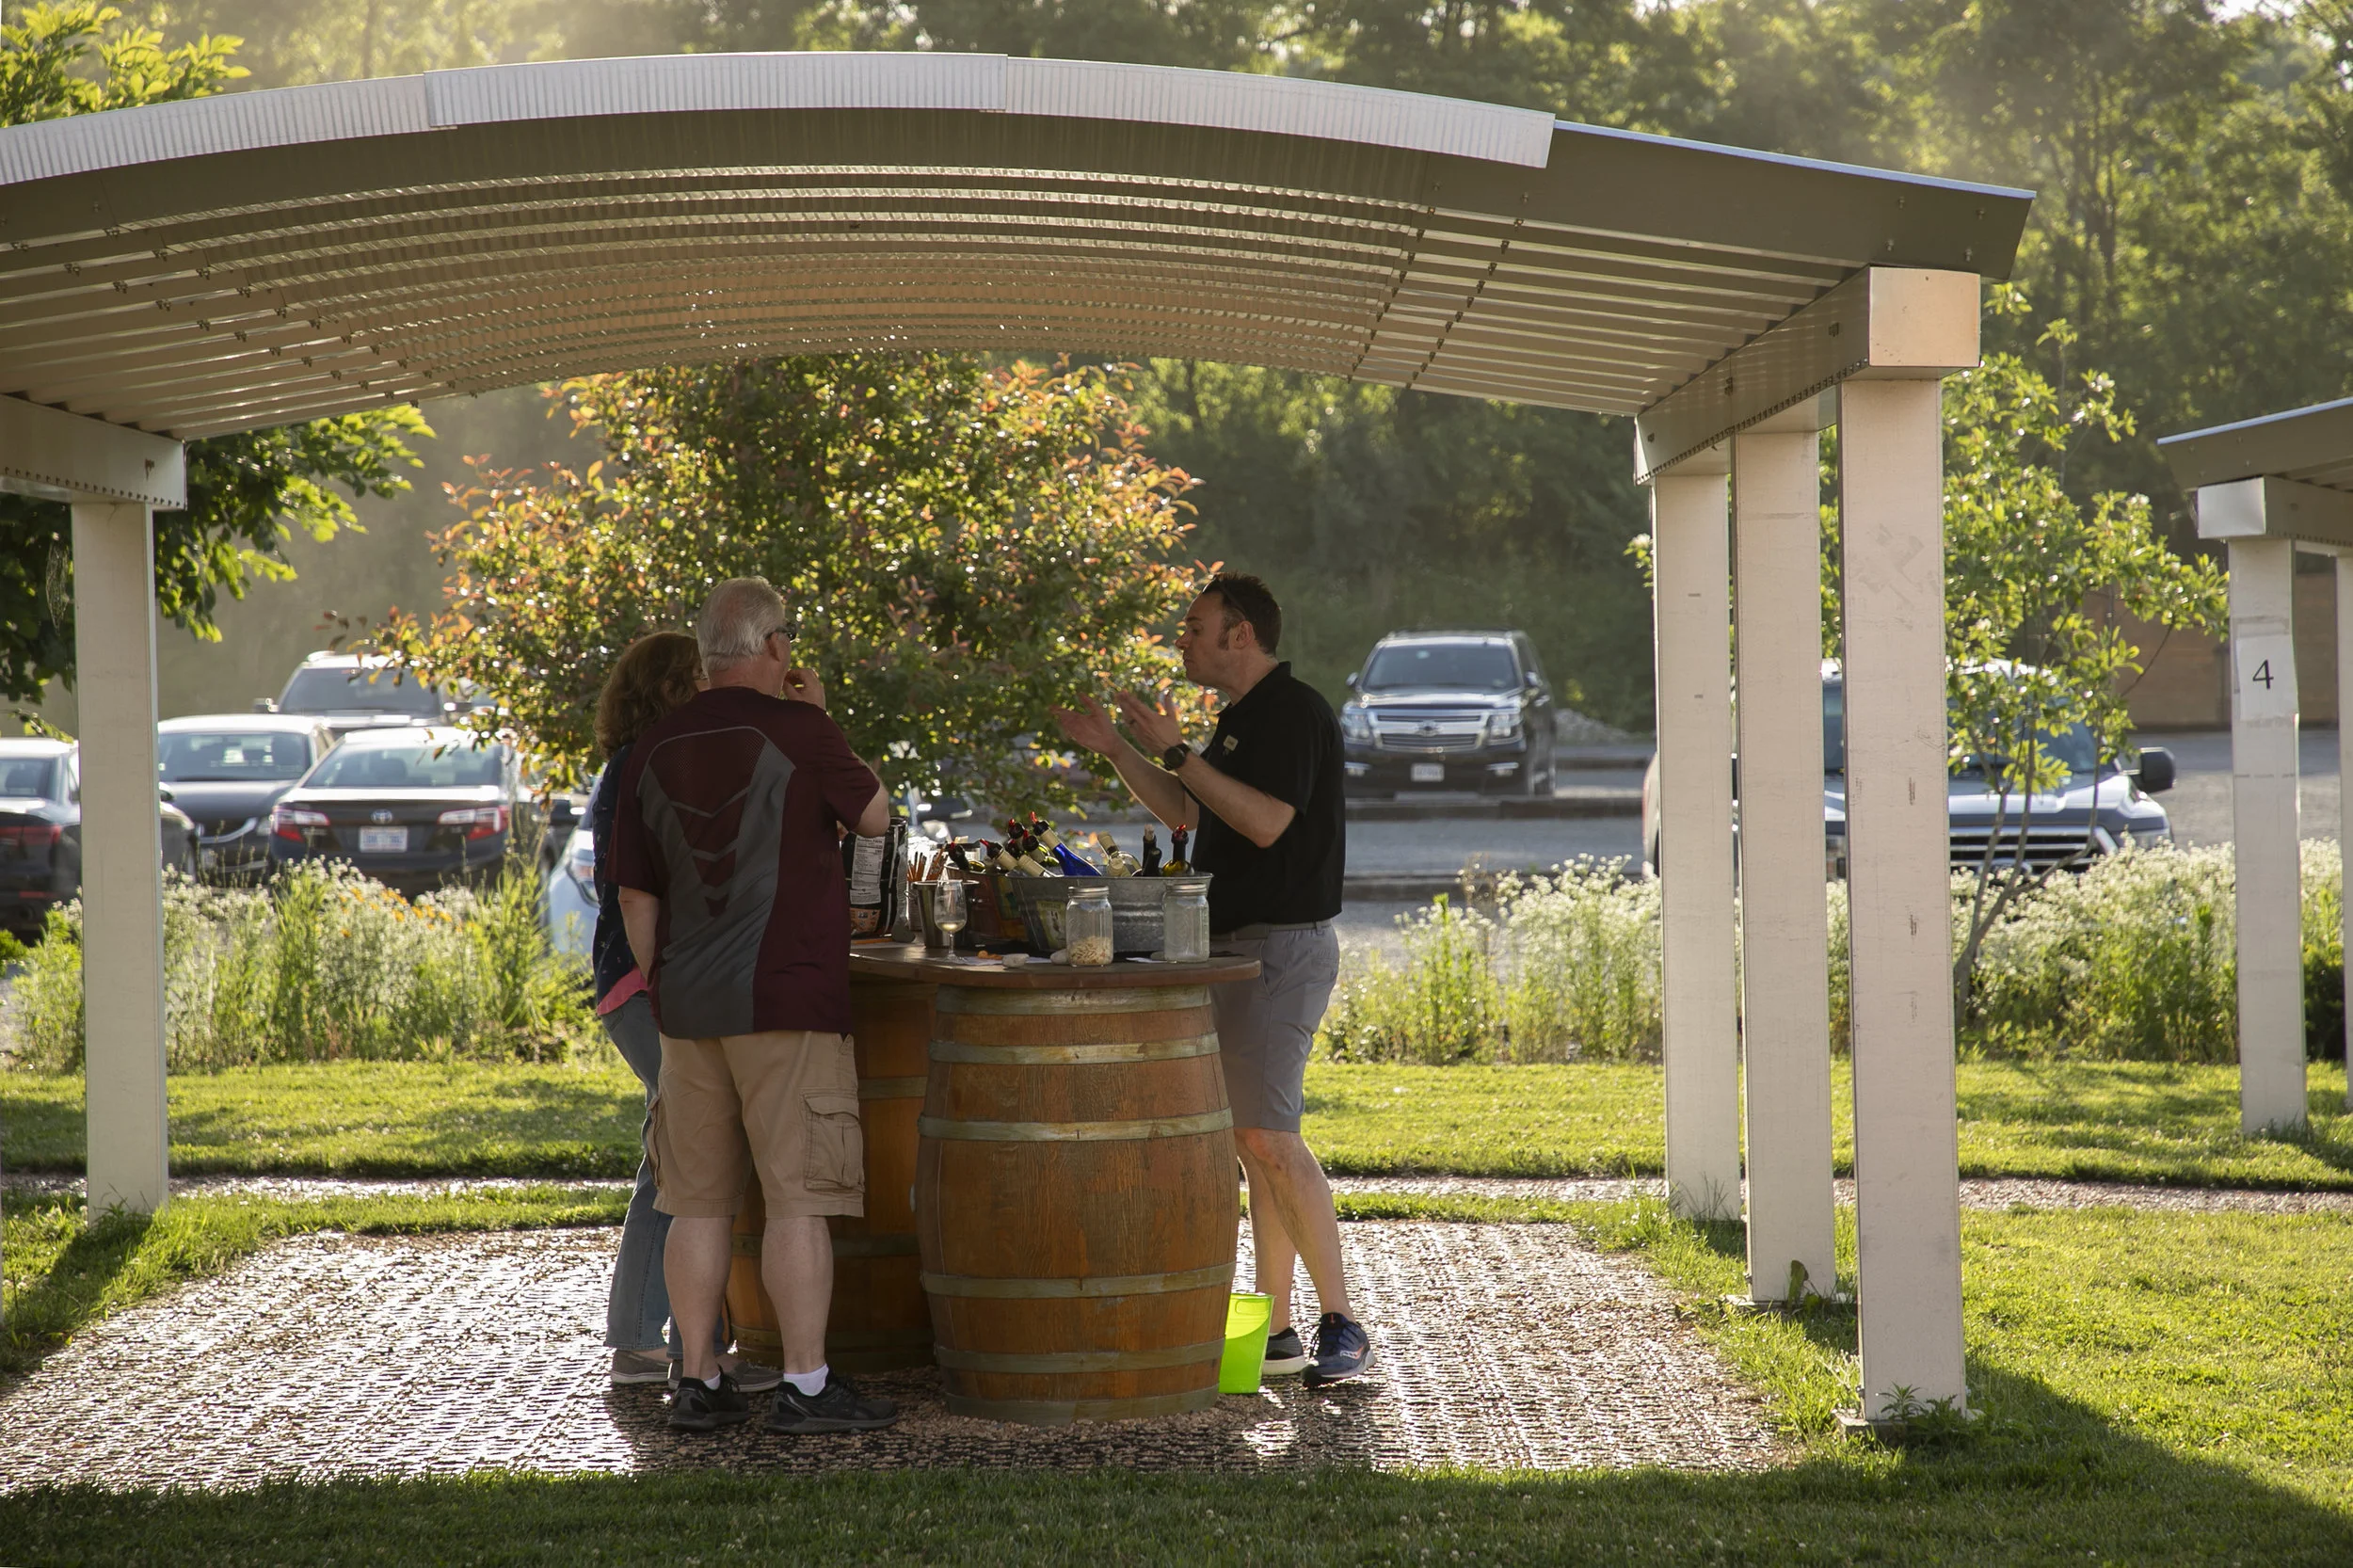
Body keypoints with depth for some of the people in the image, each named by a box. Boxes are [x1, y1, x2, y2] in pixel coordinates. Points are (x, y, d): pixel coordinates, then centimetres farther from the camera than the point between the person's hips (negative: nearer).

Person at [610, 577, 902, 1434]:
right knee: (800, 1197, -3)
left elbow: (636, 896, 11)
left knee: (700, 1201, 10)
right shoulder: (798, 732, -9)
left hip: (687, 1006, 6)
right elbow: (875, 815, 7)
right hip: (786, 1002, -6)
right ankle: (806, 1385, -4)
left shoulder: (655, 751, 7)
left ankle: (696, 1382, 12)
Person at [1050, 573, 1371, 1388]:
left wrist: (1177, 751, -20)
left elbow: (1266, 822, -23)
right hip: (1238, 947, 10)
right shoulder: (1244, 718, 18)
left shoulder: (1293, 711, -13)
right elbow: (1185, 813, 27)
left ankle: (1342, 1325, -14)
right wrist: (1115, 748, 18)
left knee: (1267, 1135, -16)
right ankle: (1276, 1328, 13)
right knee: (1252, 1140, 9)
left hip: (1282, 945, -10)